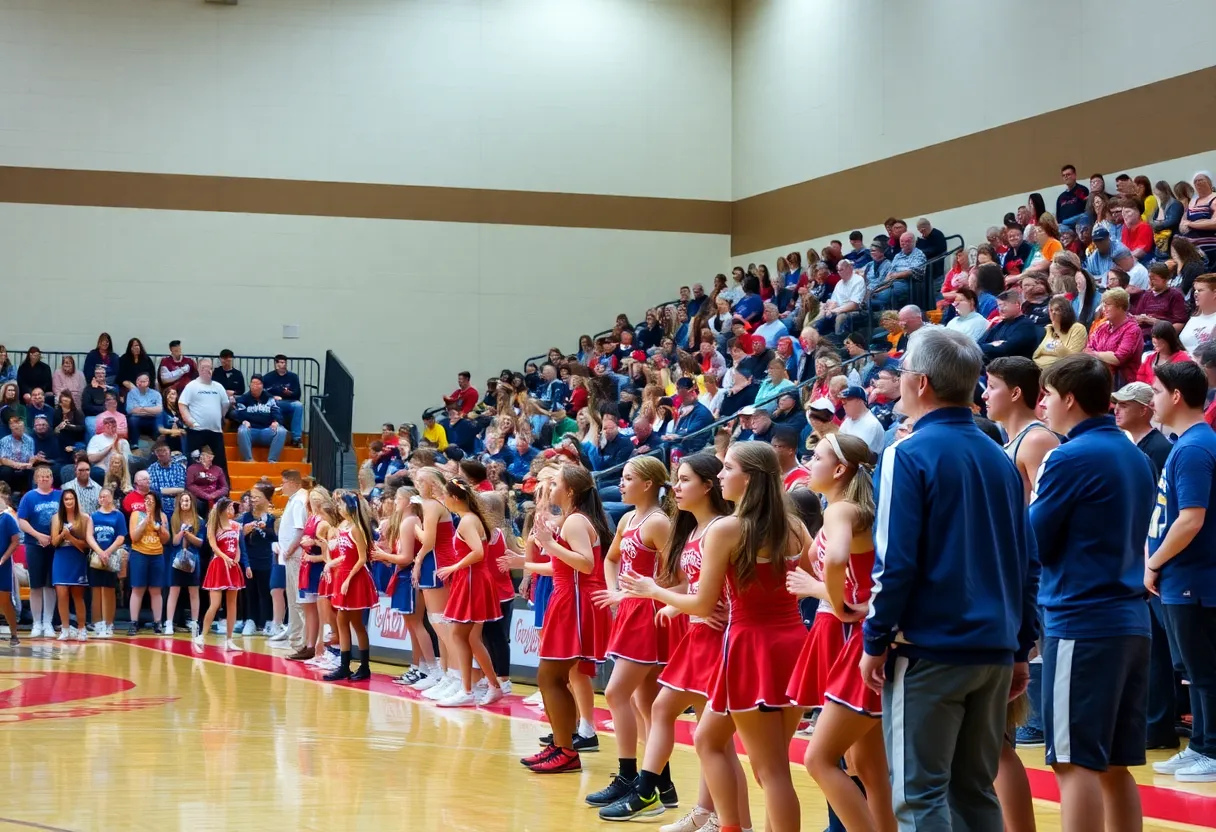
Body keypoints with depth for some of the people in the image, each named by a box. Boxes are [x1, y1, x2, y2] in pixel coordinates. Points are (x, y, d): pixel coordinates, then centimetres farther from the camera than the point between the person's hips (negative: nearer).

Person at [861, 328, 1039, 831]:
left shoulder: (909, 456, -9)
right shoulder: (999, 459, 10)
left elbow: (895, 563, -14)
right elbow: (1027, 564, 13)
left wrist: (875, 642, -4)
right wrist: (1021, 648, 18)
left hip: (928, 651, -6)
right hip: (995, 651, 7)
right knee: (976, 791, 13)